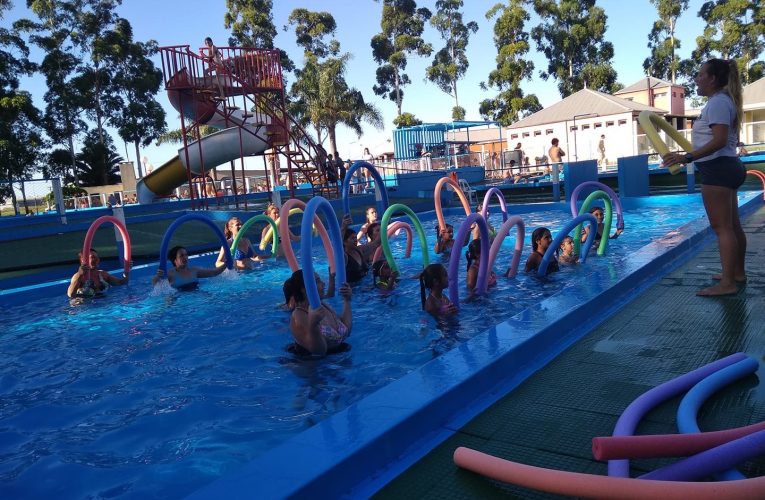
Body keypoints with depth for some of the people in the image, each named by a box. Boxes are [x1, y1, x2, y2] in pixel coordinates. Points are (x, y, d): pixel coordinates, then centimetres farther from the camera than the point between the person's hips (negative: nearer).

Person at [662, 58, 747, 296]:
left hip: (718, 169, -11)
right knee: (732, 224, 17)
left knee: (721, 226, -11)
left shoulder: (717, 101, -14)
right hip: (726, 167, 11)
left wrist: (687, 157, -33)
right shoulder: (723, 100, 19)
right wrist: (692, 156, 39)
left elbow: (719, 140, -26)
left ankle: (727, 283, -10)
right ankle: (738, 272, 28)